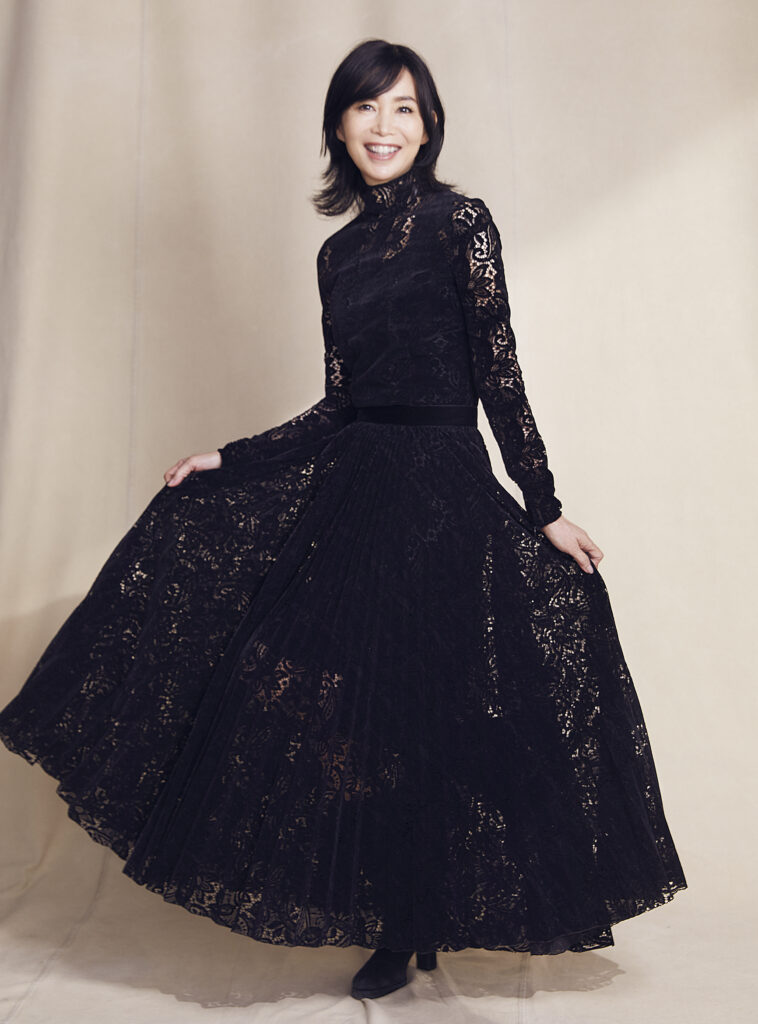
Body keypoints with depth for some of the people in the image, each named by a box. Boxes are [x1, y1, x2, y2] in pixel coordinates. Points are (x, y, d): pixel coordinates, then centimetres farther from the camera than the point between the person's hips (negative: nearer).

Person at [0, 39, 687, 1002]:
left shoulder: (460, 222, -3)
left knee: (414, 706, 1)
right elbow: (340, 404, 14)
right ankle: (394, 923, 29)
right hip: (354, 489, 6)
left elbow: (501, 378, -6)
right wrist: (228, 459, 12)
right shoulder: (340, 251, 14)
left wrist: (544, 509, -7)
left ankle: (410, 934, 23)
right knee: (341, 699, 9)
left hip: (441, 493, -6)